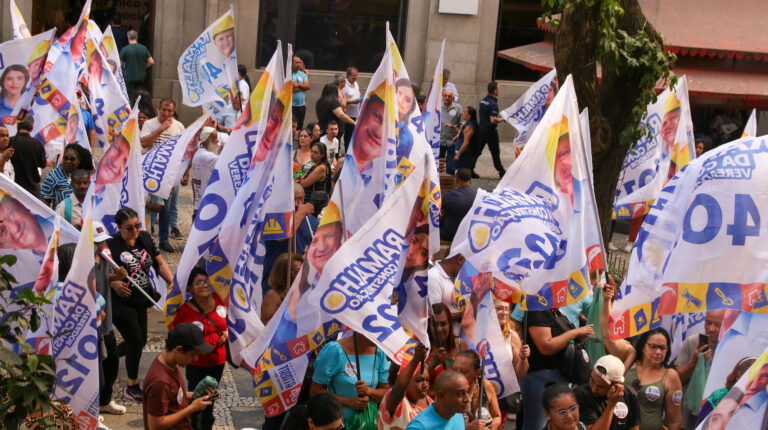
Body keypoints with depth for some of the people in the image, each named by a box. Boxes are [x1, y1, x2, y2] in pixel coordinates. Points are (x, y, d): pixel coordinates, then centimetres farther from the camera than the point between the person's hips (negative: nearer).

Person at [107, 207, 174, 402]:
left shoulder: (145, 238, 1)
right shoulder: (111, 245, -18)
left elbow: (160, 263, 8)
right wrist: (114, 284, -34)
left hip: (140, 300, 7)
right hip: (121, 302, -7)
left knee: (140, 341, 16)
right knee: (136, 342, -2)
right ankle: (132, 387, 16)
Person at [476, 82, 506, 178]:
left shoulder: (483, 101, 7)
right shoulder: (493, 104, -21)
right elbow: (493, 120, -26)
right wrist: (502, 119, -11)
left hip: (481, 127, 8)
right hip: (490, 130, -8)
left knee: (477, 150, 11)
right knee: (495, 152, 4)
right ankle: (501, 172, 16)